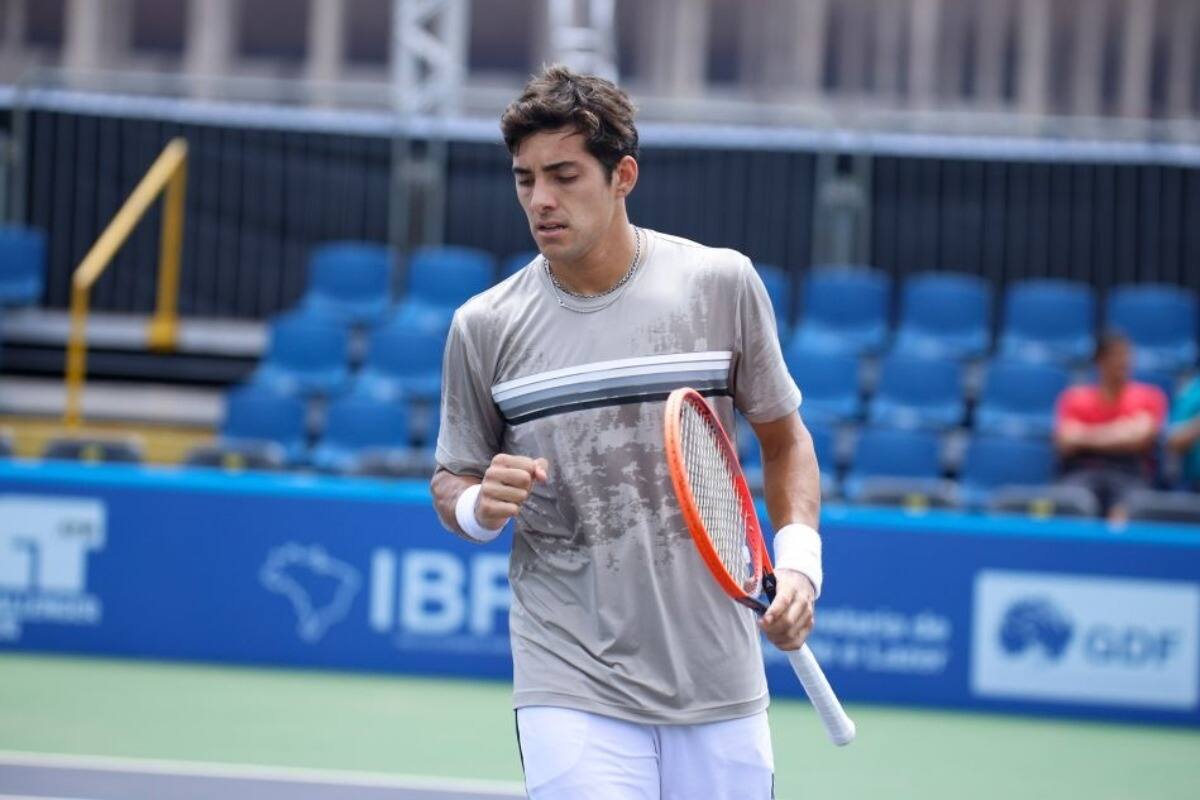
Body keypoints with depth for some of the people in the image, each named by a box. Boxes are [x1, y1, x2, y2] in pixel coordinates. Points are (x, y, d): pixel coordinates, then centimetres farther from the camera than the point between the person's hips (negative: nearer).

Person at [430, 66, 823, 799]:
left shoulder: (723, 283, 0)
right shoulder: (485, 327, 0)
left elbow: (784, 437, 12)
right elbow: (452, 480, 11)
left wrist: (799, 560, -3)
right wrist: (478, 506, -12)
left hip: (720, 683, 1)